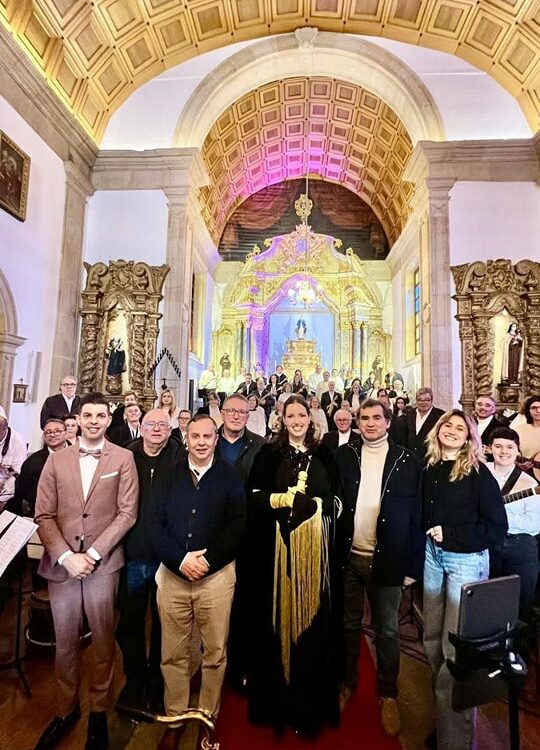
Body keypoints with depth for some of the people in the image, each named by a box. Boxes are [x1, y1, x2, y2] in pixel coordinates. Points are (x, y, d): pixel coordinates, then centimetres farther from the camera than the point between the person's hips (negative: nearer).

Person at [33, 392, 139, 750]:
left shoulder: (123, 458, -3)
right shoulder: (57, 459, 5)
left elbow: (127, 513, -6)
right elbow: (44, 515, 1)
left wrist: (92, 554, -11)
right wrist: (66, 556, -11)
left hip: (103, 564, -2)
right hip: (61, 563, 2)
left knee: (102, 642, 11)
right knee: (65, 643, 15)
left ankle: (99, 711, 33)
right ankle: (66, 709, 38)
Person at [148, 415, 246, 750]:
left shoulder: (230, 476, -1)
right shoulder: (170, 475, 2)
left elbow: (238, 524, -7)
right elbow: (155, 523, -2)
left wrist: (207, 560, -15)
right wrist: (180, 559, -14)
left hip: (216, 576, -1)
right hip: (172, 575, 1)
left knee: (215, 654, 10)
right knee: (173, 655, 12)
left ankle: (208, 717, 32)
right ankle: (175, 718, 33)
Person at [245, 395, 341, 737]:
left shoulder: (323, 455, 8)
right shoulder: (269, 453, 2)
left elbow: (337, 498, 8)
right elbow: (254, 496, -1)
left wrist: (317, 503, -11)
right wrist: (283, 498, -15)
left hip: (314, 545, 2)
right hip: (278, 544, -1)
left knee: (313, 616, 6)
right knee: (279, 615, 4)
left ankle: (313, 699, 23)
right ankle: (277, 698, 23)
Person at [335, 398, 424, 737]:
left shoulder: (408, 462, -6)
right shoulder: (343, 456, -3)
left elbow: (417, 517, -4)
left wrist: (413, 566, -4)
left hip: (387, 560, -1)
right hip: (348, 557, 1)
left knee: (387, 631, 16)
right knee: (349, 626, 20)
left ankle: (388, 695, 38)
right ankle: (346, 684, 41)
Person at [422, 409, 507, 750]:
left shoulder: (478, 473, -11)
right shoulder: (429, 469, 2)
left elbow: (498, 527, -13)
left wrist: (450, 534, -16)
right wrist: (428, 536, -1)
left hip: (466, 560, -5)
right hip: (432, 556, 5)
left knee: (456, 646, 1)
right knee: (433, 638, 15)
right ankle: (444, 709, 39)